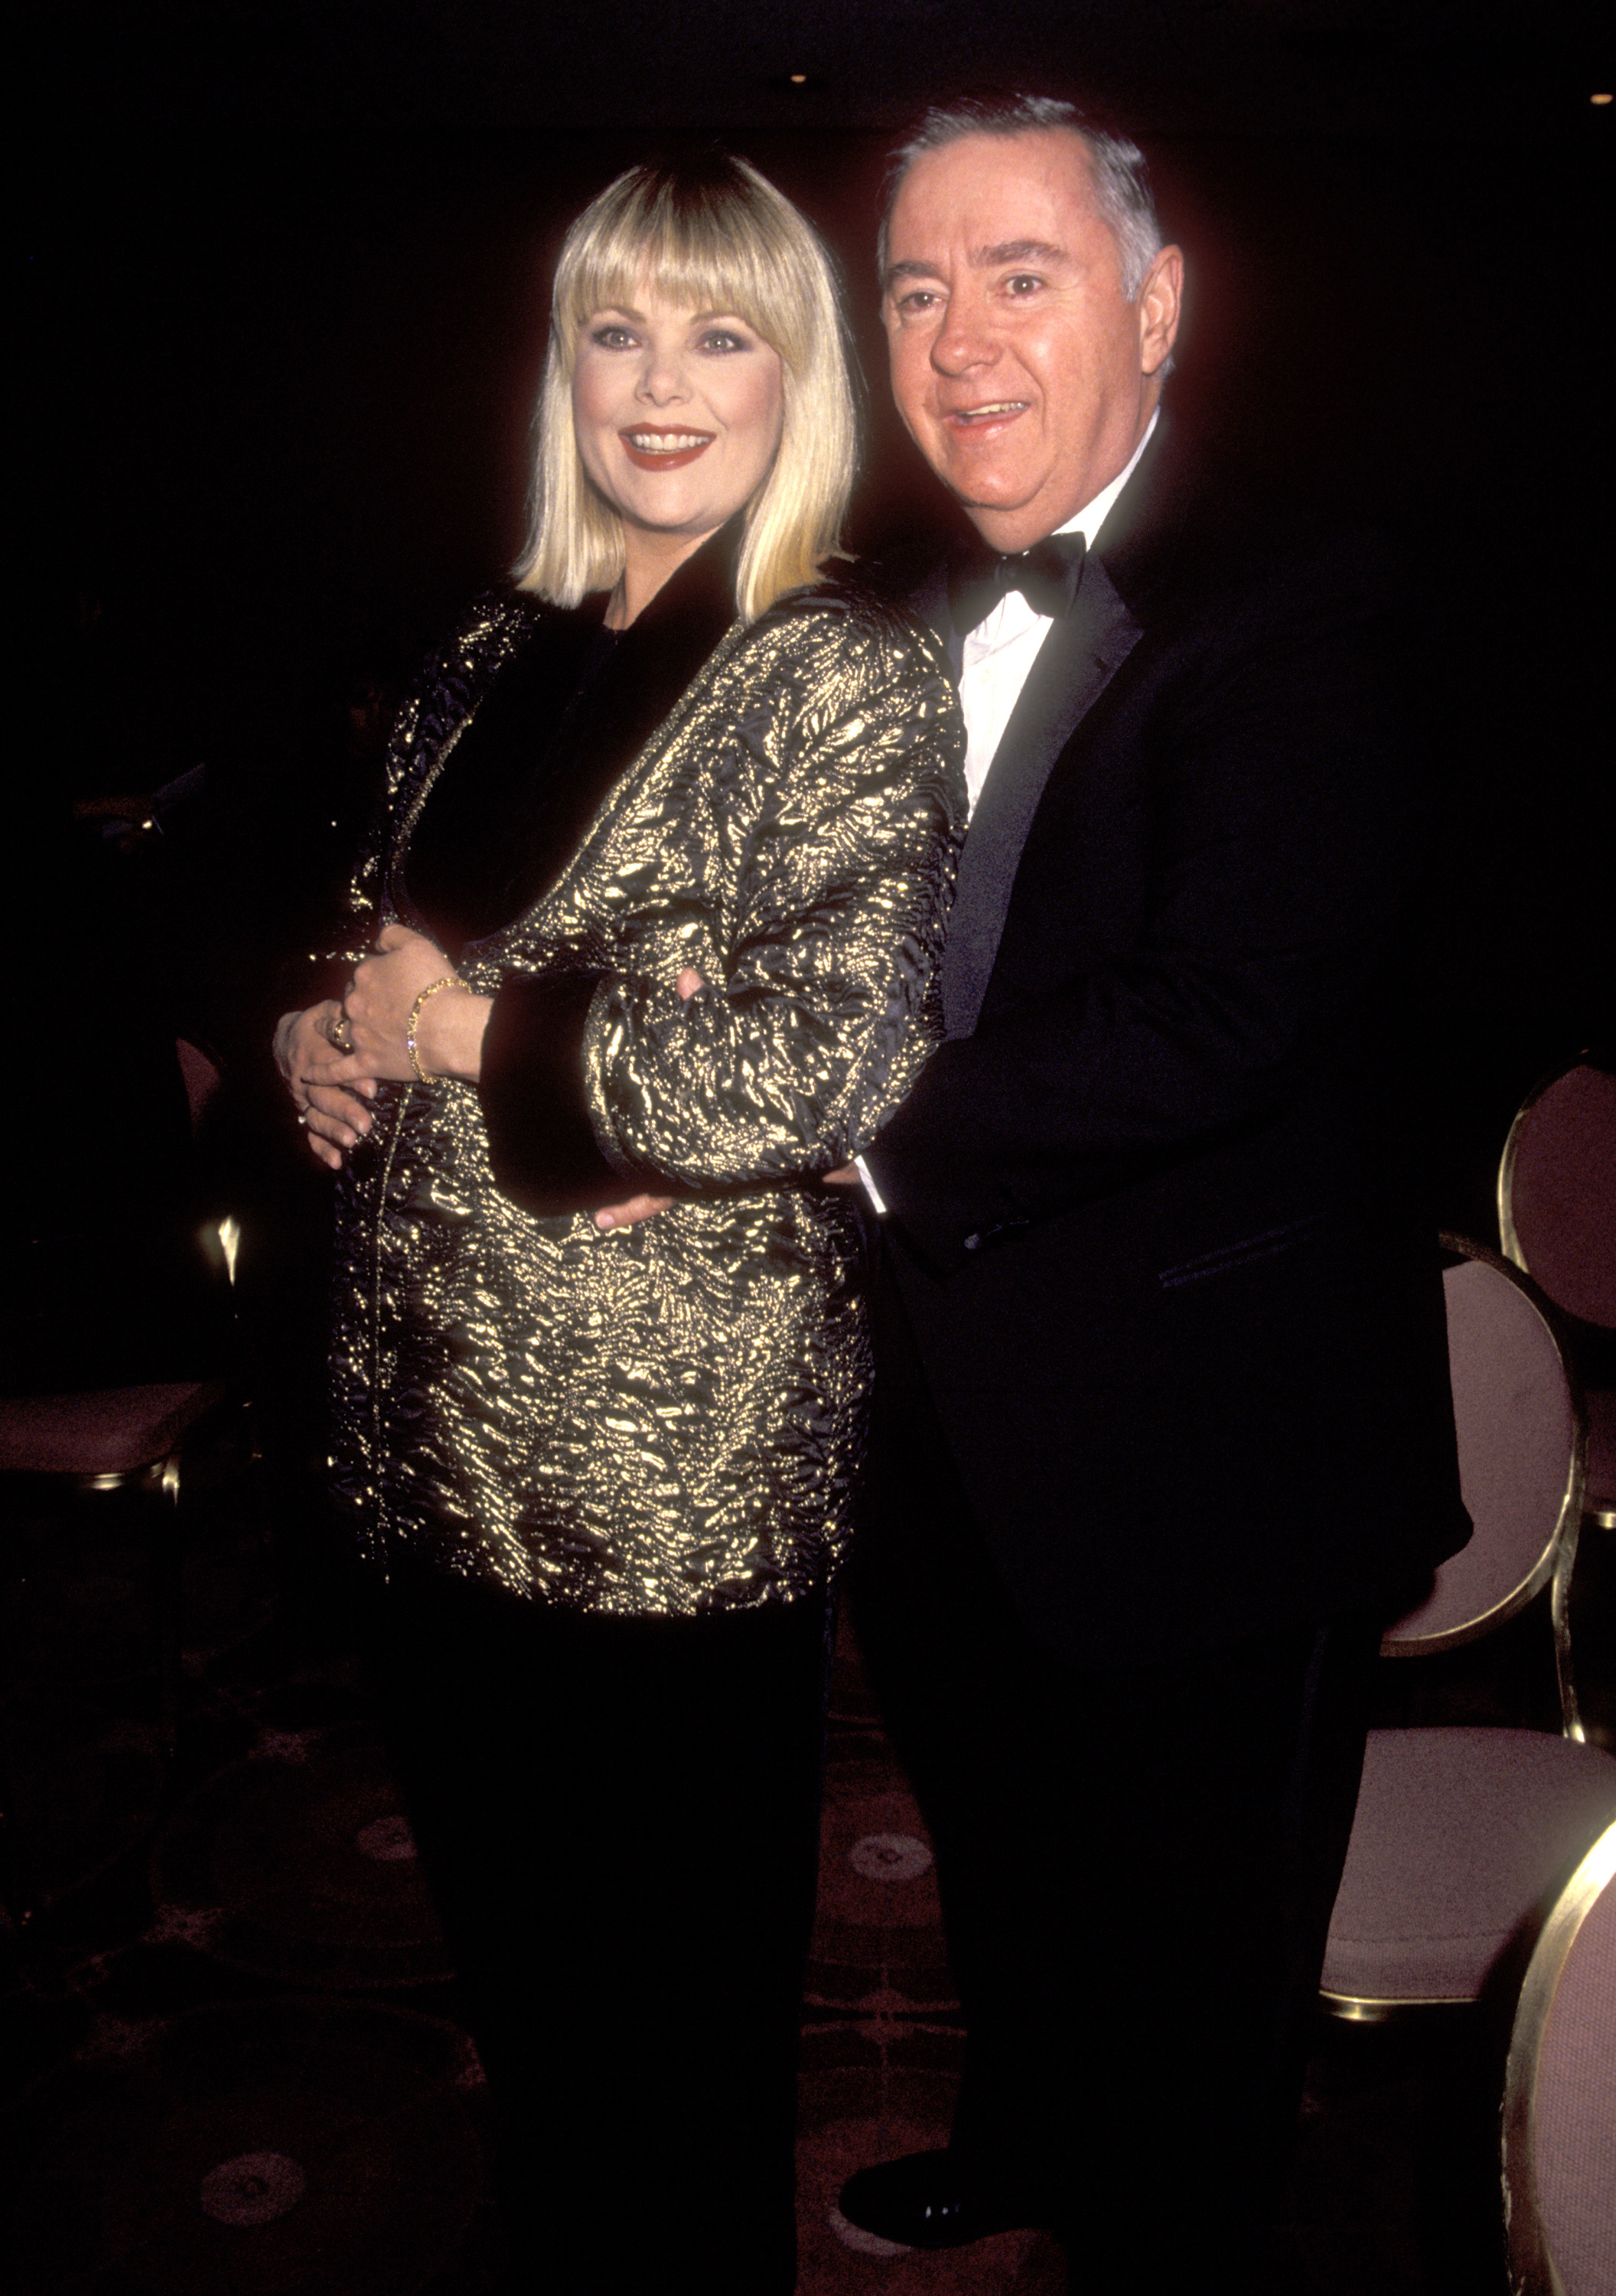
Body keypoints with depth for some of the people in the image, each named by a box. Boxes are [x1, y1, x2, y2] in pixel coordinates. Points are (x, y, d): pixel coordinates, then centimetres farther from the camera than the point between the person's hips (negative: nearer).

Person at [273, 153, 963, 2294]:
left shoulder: (852, 680, -10)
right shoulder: (493, 661, 9)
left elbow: (830, 1066, -22)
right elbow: (381, 942, 21)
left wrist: (468, 1023, -14)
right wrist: (318, 1038, -2)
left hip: (680, 1473, -6)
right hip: (437, 1439, 7)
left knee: (681, 2015, 14)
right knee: (508, 1954, 25)